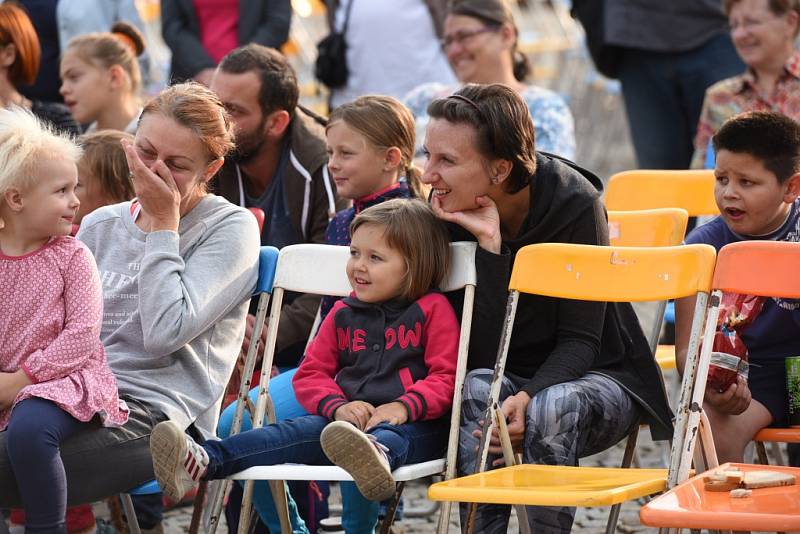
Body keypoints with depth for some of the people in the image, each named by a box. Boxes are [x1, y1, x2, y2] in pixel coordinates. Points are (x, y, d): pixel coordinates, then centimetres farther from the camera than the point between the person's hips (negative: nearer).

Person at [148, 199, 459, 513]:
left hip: (413, 424, -4)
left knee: (388, 437, -40)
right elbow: (311, 373, 18)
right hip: (353, 417, 5)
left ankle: (377, 457, -81)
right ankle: (205, 462, -47)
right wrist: (338, 406, -5)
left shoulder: (432, 310, 5)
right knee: (302, 430, -24)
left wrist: (403, 407, -22)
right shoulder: (342, 314, 20)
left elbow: (445, 378, -3)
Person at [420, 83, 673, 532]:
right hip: (502, 381, 2)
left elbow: (581, 340, -15)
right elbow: (481, 354, -16)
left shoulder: (575, 203, -18)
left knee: (551, 409, -36)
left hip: (595, 375, -2)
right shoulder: (449, 214, -11)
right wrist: (488, 245, -26)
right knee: (477, 390, -33)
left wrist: (528, 398, -34)